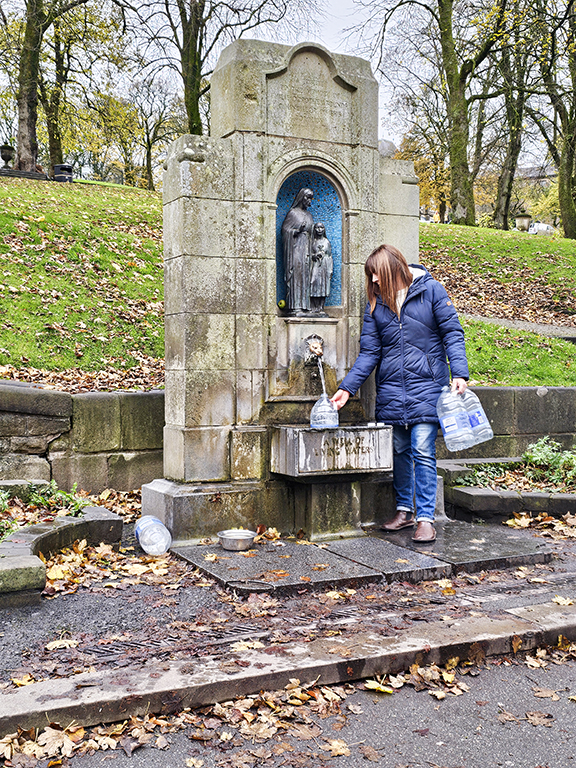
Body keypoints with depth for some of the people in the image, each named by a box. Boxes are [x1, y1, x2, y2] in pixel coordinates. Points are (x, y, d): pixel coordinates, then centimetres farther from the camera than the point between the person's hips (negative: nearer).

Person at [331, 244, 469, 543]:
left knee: (423, 452, -8)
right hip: (391, 389, 4)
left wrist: (459, 373, -12)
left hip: (426, 386, -4)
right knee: (399, 451, 10)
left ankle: (425, 518, -1)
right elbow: (369, 352, 6)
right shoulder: (376, 303, 8)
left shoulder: (431, 290, -2)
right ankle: (404, 510, 23)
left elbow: (452, 333, -1)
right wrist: (347, 387, -3)